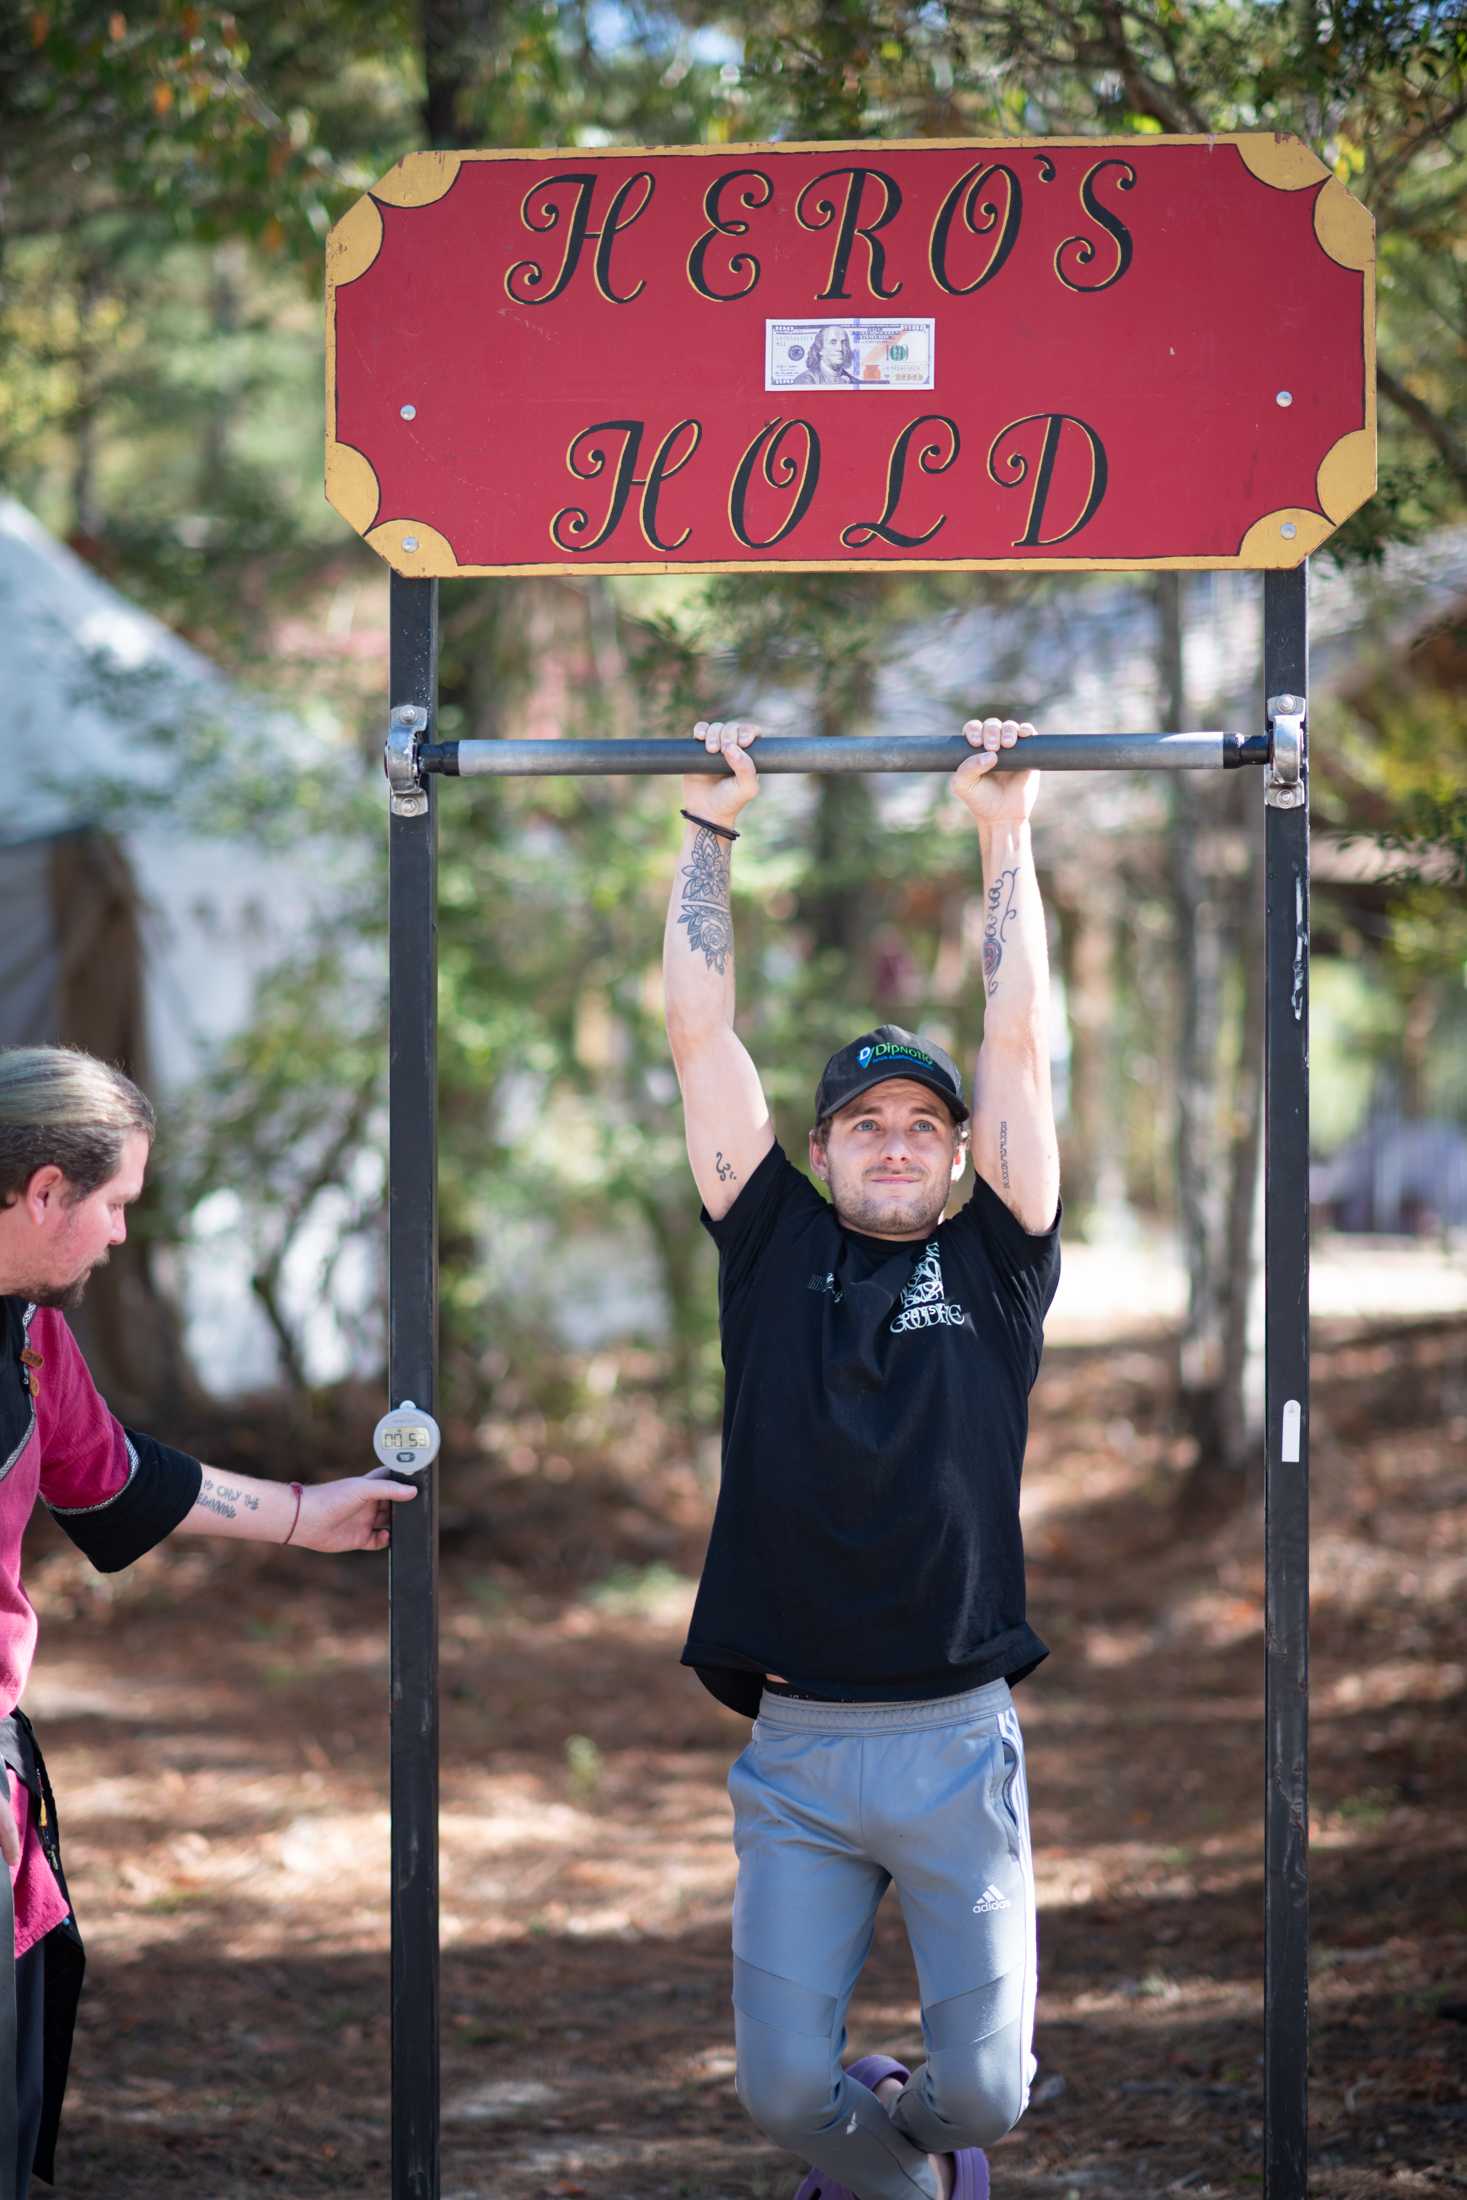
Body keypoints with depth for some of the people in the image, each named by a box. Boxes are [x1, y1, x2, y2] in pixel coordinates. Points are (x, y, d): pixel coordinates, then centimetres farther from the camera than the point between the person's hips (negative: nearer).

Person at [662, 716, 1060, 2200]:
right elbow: (701, 1036, 9)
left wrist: (1005, 828, 4)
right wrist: (709, 829, 10)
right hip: (796, 1752, 1)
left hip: (957, 1748, 0)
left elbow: (1018, 1039, 4)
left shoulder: (992, 1267, 8)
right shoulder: (773, 1252, 9)